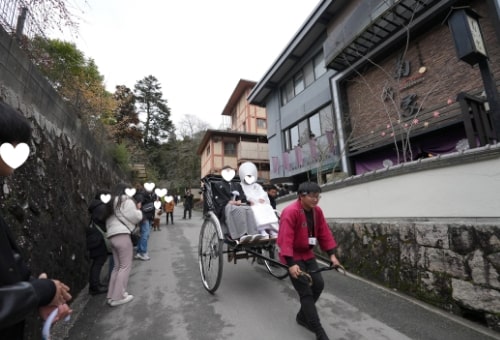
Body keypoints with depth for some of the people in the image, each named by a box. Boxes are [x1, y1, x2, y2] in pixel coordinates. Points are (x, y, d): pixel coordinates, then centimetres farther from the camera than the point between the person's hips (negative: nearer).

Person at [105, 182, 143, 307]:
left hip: (112, 235, 8)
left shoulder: (112, 202, 20)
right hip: (122, 234, -8)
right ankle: (118, 297, 2)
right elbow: (136, 217, -5)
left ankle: (111, 296, 19)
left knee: (117, 266, 16)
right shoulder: (127, 201, -4)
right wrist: (138, 211, 14)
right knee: (125, 266, 0)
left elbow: (108, 220, 16)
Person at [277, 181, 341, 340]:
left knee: (318, 284, 10)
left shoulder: (317, 211, -2)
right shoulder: (290, 212, -27)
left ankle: (303, 316, 31)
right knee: (306, 293, -3)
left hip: (307, 254, 8)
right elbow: (286, 239, -31)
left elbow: (324, 233, 2)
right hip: (293, 257, -8)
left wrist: (332, 254, -3)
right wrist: (291, 264, -34)